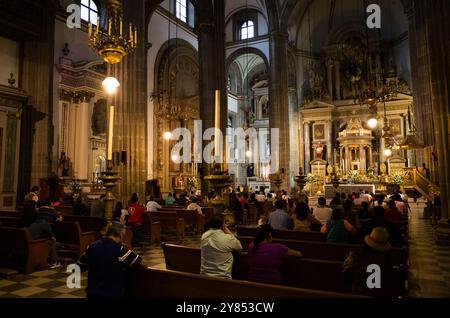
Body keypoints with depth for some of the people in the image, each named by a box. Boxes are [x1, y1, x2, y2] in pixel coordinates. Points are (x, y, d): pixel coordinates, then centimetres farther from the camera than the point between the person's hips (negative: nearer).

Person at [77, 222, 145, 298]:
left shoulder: (92, 246, -5)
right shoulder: (120, 249, -20)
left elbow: (79, 265, 9)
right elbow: (142, 264, -14)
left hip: (92, 293, 5)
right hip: (112, 294, -5)